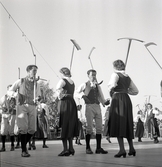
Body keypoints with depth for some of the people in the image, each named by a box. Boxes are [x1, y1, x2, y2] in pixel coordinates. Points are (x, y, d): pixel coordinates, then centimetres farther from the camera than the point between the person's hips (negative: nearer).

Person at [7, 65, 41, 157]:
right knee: (23, 128, -11)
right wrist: (14, 93, -13)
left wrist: (37, 98, -4)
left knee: (32, 129, -2)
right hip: (22, 106, -3)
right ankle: (23, 150, -2)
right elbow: (9, 91, 10)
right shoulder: (20, 81, 6)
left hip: (32, 107, 3)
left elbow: (39, 96, 20)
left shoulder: (36, 84, 14)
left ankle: (24, 144, 24)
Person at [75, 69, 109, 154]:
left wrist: (105, 102, -2)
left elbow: (101, 98, 17)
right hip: (89, 106, -5)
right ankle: (88, 148, 0)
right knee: (89, 127, -8)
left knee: (99, 127, 1)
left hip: (97, 106, 5)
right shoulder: (85, 85, 6)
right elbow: (76, 93, 11)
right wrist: (82, 95, -9)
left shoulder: (98, 86, 18)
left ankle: (98, 148, 6)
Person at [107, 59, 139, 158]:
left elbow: (112, 85, -24)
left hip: (118, 99, -7)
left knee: (117, 124, -5)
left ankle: (122, 149, -12)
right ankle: (131, 148, 16)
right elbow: (135, 91, 22)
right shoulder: (127, 77, 18)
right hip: (127, 99, 7)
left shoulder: (116, 74, -3)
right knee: (127, 124, 15)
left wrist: (111, 92, -6)